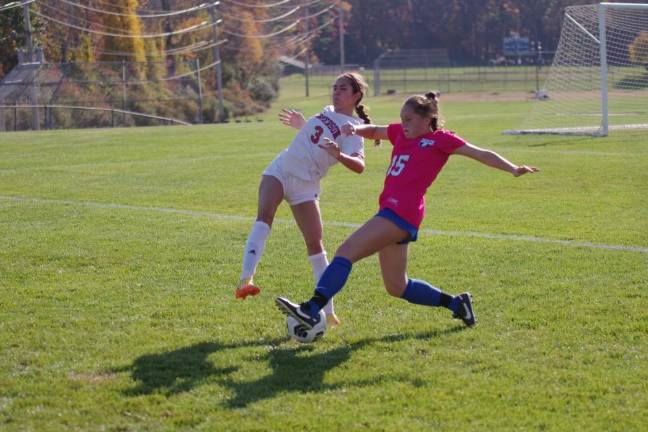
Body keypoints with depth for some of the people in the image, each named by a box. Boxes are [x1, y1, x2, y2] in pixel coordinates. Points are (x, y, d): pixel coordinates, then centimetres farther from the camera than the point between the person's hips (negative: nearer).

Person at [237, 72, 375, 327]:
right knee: (264, 217, -22)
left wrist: (338, 155, -46)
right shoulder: (329, 112, 12)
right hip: (280, 170, 5)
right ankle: (246, 279, -39)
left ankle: (327, 311, 2)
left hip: (305, 185, -5)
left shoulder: (352, 128, -11)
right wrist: (301, 125, 35)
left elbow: (359, 165, -30)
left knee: (314, 243, -6)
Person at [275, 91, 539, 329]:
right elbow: (374, 131, 36)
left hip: (402, 213, -9)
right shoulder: (401, 133, 21)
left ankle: (312, 310, -26)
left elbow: (480, 154, 0)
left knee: (346, 252, -19)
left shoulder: (440, 139, 2)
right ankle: (456, 303, 27)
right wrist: (356, 129, 13)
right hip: (391, 212, 9)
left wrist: (513, 169, -11)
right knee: (397, 287, 15)